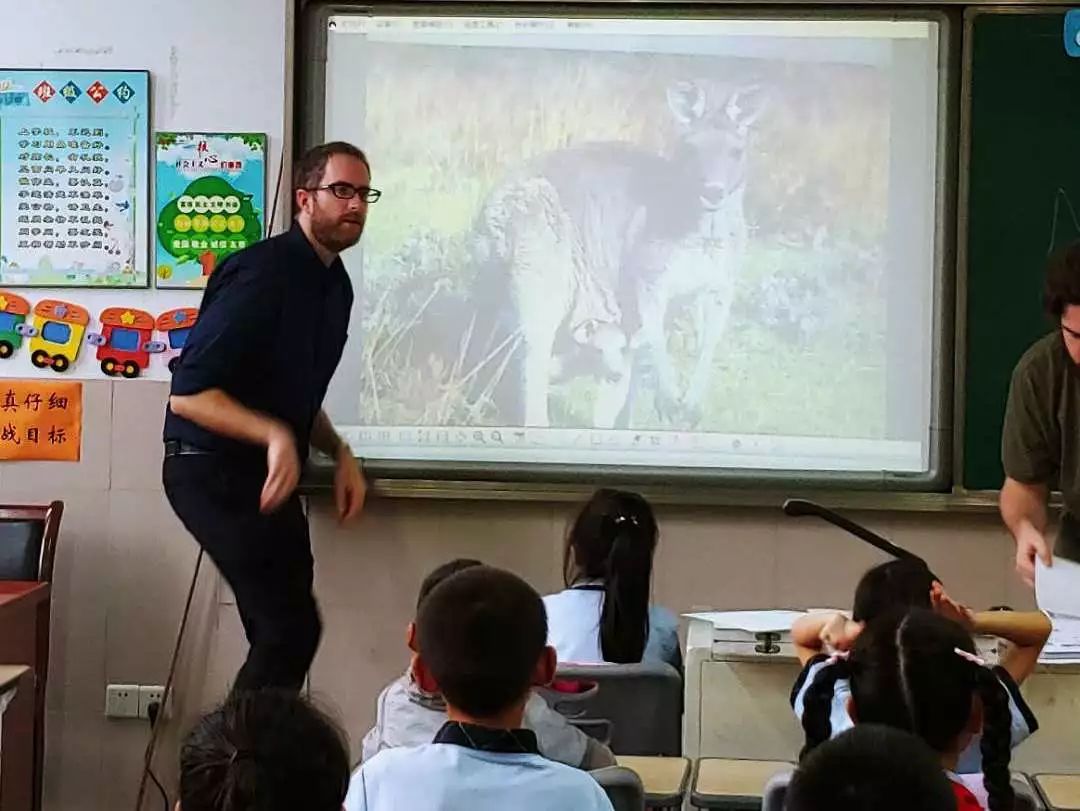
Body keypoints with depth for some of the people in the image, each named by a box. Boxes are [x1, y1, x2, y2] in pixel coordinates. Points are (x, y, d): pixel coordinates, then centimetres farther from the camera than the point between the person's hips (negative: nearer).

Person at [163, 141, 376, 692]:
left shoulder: (335, 285, 11)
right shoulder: (262, 275, -19)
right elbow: (188, 395, -23)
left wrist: (339, 453, 5)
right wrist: (274, 436, -34)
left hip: (265, 473, 9)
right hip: (213, 471, -9)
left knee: (282, 631, 10)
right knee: (291, 627, -13)